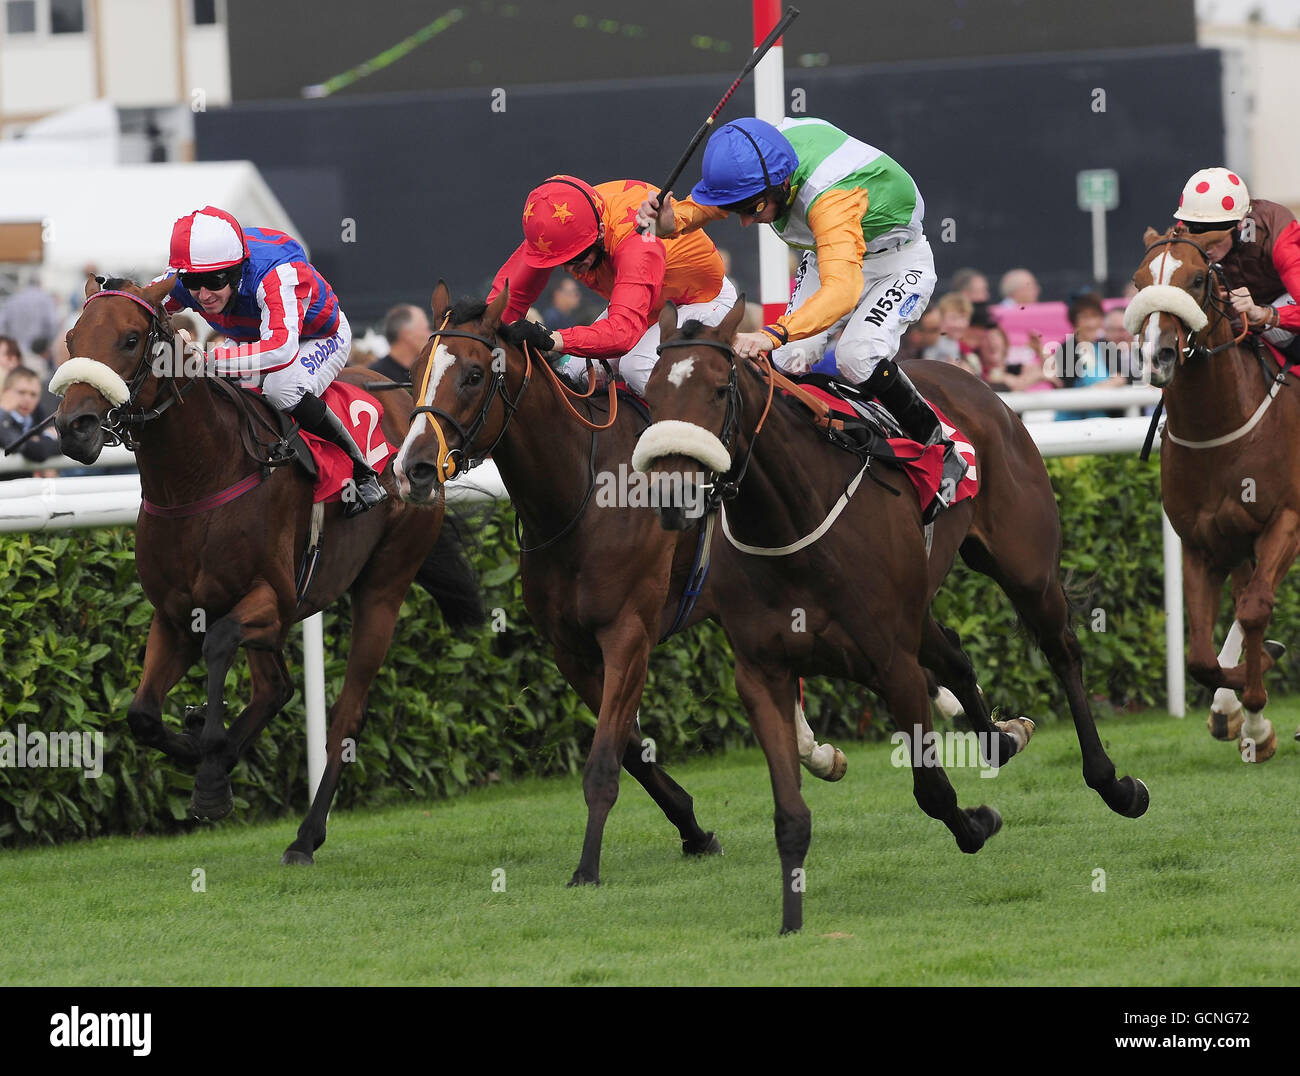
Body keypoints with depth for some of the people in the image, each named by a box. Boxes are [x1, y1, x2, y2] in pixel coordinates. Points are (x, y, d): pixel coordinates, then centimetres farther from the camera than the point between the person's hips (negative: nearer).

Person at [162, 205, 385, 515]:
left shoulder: (275, 274, -45)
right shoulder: (180, 283, -27)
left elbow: (281, 350, -59)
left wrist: (206, 361, -64)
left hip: (320, 338, -6)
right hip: (255, 337, 6)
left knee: (281, 388, -37)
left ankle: (361, 471, -19)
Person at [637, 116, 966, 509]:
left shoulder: (829, 197, -45)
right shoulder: (755, 163, -24)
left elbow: (842, 288, -58)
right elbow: (703, 206, -10)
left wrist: (774, 335, -71)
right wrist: (670, 218, -36)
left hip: (899, 262, -7)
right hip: (827, 255, 7)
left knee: (857, 355, -27)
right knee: (791, 360, -11)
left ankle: (941, 454, -9)